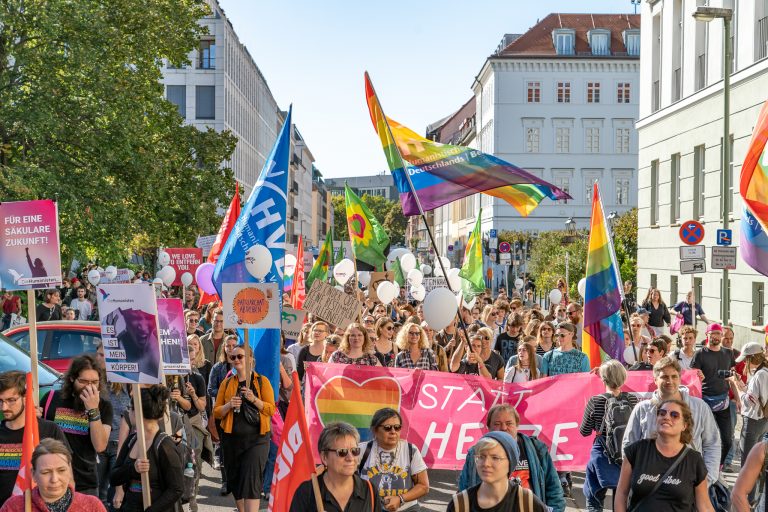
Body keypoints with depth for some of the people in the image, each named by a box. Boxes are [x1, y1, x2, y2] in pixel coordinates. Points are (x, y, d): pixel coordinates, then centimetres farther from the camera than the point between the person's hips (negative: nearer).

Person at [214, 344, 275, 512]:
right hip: (232, 439, 4)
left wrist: (254, 399, -20)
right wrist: (229, 405, -12)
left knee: (251, 480, -12)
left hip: (256, 438, -4)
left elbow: (271, 409, -5)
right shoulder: (227, 383, 9)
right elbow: (216, 412, 7)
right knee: (234, 479, 11)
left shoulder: (262, 381, 1)